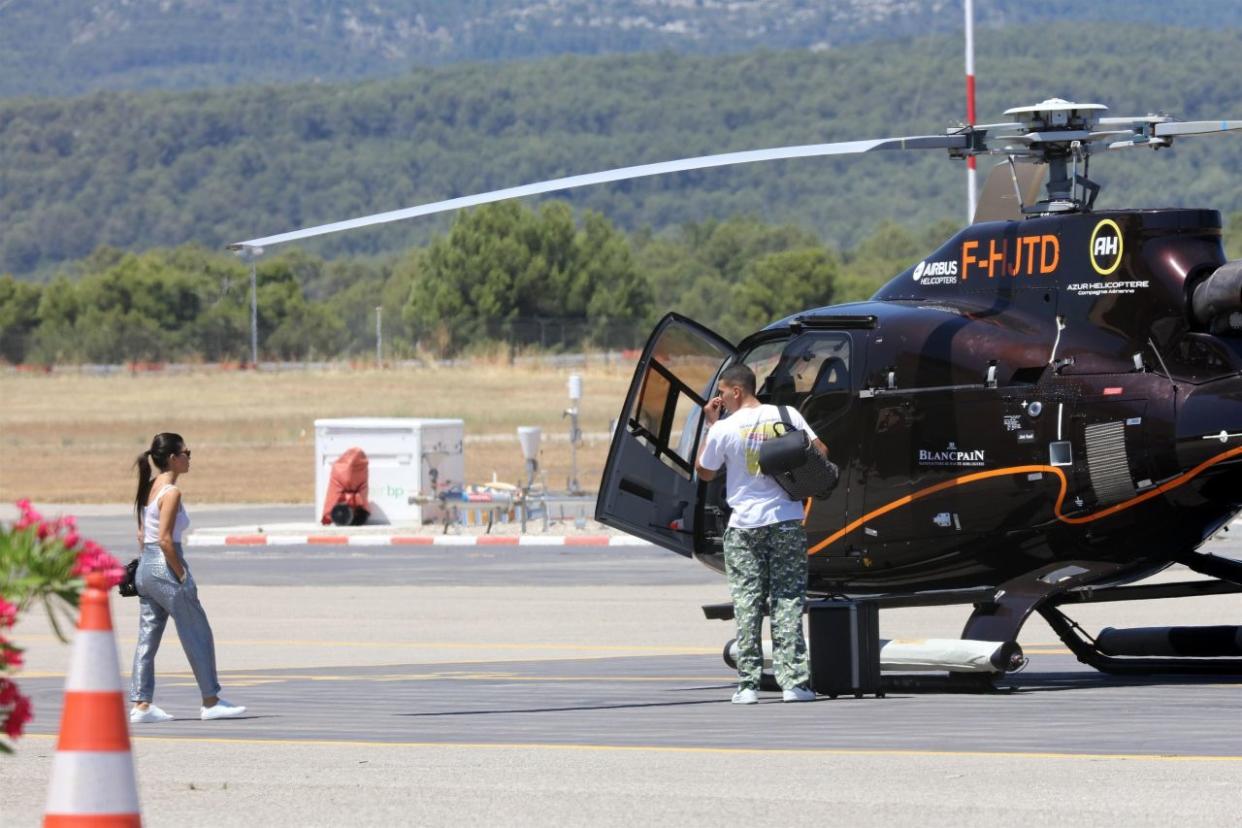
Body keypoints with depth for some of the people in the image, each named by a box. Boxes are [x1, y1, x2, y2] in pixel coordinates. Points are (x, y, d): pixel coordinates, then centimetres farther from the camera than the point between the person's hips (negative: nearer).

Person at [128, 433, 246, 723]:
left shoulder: (149, 489, 11)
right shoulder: (171, 492, -15)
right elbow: (165, 540, -20)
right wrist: (183, 577, -14)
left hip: (145, 568, 9)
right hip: (165, 568, -9)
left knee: (147, 639, 8)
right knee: (198, 636, 3)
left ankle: (141, 704, 5)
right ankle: (211, 701, 9)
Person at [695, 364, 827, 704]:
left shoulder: (724, 429, -6)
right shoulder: (787, 415, 0)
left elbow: (704, 472, 7)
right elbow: (820, 452, 2)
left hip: (744, 526, -2)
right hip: (786, 521, 2)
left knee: (746, 604, 4)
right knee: (788, 602, 3)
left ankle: (748, 684, 1)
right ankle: (793, 682, -2)